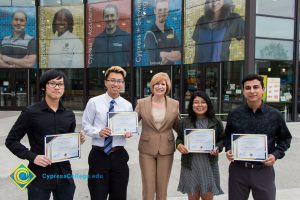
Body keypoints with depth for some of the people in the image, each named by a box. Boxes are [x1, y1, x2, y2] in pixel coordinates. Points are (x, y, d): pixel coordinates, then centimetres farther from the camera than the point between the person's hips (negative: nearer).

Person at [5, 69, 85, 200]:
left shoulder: (69, 115, 8)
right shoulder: (31, 112, -6)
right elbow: (11, 141, -3)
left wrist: (78, 140, -4)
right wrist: (32, 157, -15)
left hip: (64, 174, 4)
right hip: (40, 175, -4)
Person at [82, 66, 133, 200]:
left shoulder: (127, 105, 3)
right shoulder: (94, 102, -4)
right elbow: (86, 125, -1)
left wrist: (129, 133, -14)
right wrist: (99, 132, -20)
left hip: (119, 156, 3)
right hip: (98, 155, -2)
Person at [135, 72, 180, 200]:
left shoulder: (175, 104, 0)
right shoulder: (142, 103, -2)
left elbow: (178, 126, 8)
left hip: (166, 150, 1)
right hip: (147, 150, -1)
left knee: (162, 189, 12)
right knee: (148, 188, 5)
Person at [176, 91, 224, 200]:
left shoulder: (216, 122, 3)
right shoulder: (185, 122, 3)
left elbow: (222, 139, 9)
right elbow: (179, 138, 10)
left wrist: (217, 148, -10)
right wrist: (179, 145, -11)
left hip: (209, 164, 0)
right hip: (190, 164, 0)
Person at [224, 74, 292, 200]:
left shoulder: (275, 115, -3)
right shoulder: (234, 114, 0)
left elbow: (285, 139, 8)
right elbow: (228, 136, 13)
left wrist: (276, 155, -8)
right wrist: (228, 150, -5)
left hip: (263, 170, -1)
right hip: (238, 169, 1)